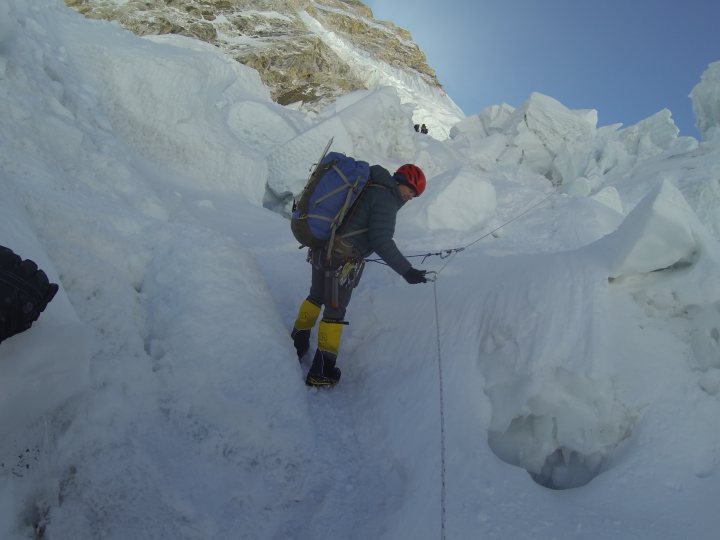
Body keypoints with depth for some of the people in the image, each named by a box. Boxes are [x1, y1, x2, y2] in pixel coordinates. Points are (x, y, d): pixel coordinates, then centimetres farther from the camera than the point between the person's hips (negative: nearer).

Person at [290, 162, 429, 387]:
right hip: (342, 260, -8)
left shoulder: (366, 186, 14)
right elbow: (381, 241, -19)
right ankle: (321, 372, 13)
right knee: (335, 311, 4)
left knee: (316, 297, 25)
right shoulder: (386, 198, -12)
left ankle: (296, 346, 40)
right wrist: (406, 270, -19)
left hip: (321, 250, 8)